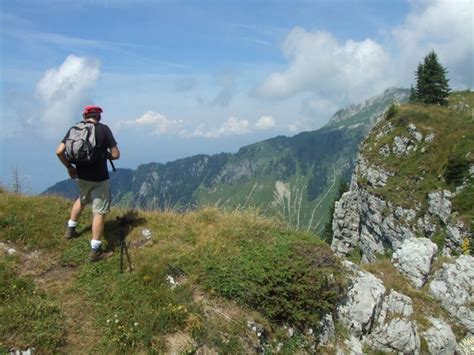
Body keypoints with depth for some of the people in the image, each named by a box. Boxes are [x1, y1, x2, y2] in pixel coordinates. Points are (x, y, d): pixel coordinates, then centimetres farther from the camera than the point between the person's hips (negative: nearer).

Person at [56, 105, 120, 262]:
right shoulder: (104, 129, -10)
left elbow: (59, 151, -3)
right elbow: (116, 154, -11)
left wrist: (69, 166, 11)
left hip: (81, 176, 5)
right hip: (100, 178, -5)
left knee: (82, 199, 33)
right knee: (99, 212, 3)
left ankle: (70, 229, 42)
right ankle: (95, 251, 8)